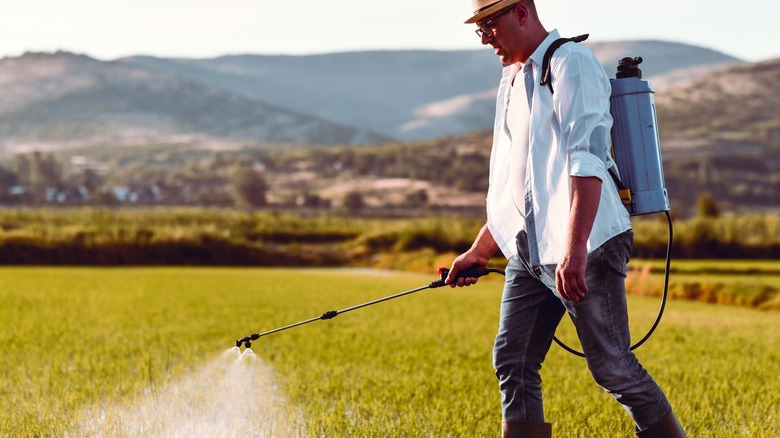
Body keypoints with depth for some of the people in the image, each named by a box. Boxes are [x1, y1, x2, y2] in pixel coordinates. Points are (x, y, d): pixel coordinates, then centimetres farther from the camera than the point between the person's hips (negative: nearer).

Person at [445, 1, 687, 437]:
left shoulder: (571, 64, -9)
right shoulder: (512, 79, 19)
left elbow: (587, 162, -21)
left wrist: (574, 250, -30)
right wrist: (480, 250, 26)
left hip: (587, 250, -9)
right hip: (529, 250, 9)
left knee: (613, 367, -5)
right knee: (512, 362, 3)